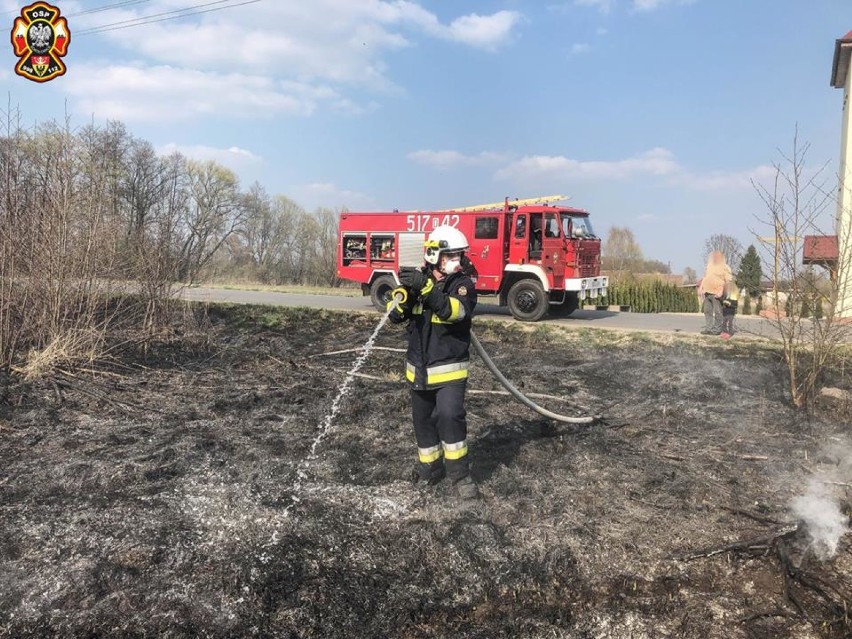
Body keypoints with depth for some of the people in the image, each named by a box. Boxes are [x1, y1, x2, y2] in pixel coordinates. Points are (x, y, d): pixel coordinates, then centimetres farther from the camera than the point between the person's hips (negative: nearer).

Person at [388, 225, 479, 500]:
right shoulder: (419, 279, 3)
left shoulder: (463, 284, -9)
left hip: (449, 369, -4)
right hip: (419, 369, 5)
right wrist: (404, 293, -22)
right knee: (423, 420, 15)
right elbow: (395, 315, -1)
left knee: (449, 416, -20)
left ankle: (460, 473, -6)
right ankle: (431, 467, 34)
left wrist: (426, 288, -39)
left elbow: (455, 311, -29)